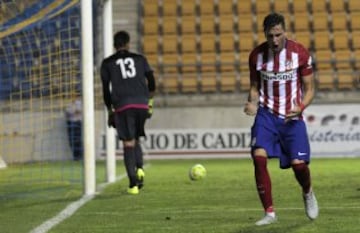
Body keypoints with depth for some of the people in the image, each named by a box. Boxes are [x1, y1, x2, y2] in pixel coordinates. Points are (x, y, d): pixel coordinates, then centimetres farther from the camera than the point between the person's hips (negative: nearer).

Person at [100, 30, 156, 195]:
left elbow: (105, 89, 9)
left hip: (122, 107, -2)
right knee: (135, 139, 19)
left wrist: (110, 110, 16)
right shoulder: (140, 59, 15)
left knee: (128, 144, -2)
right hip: (141, 105, 2)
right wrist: (150, 102, 18)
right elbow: (151, 82, 9)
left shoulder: (107, 63, 11)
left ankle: (133, 183, -10)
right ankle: (140, 168, -7)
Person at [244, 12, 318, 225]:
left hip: (292, 117, -1)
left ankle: (308, 193, 26)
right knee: (259, 157, -20)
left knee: (299, 164, -11)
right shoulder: (256, 55, -2)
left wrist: (300, 108, -19)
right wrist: (253, 103, -11)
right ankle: (270, 212, -9)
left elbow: (309, 88, 1)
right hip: (267, 114, 1)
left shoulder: (300, 53, -7)